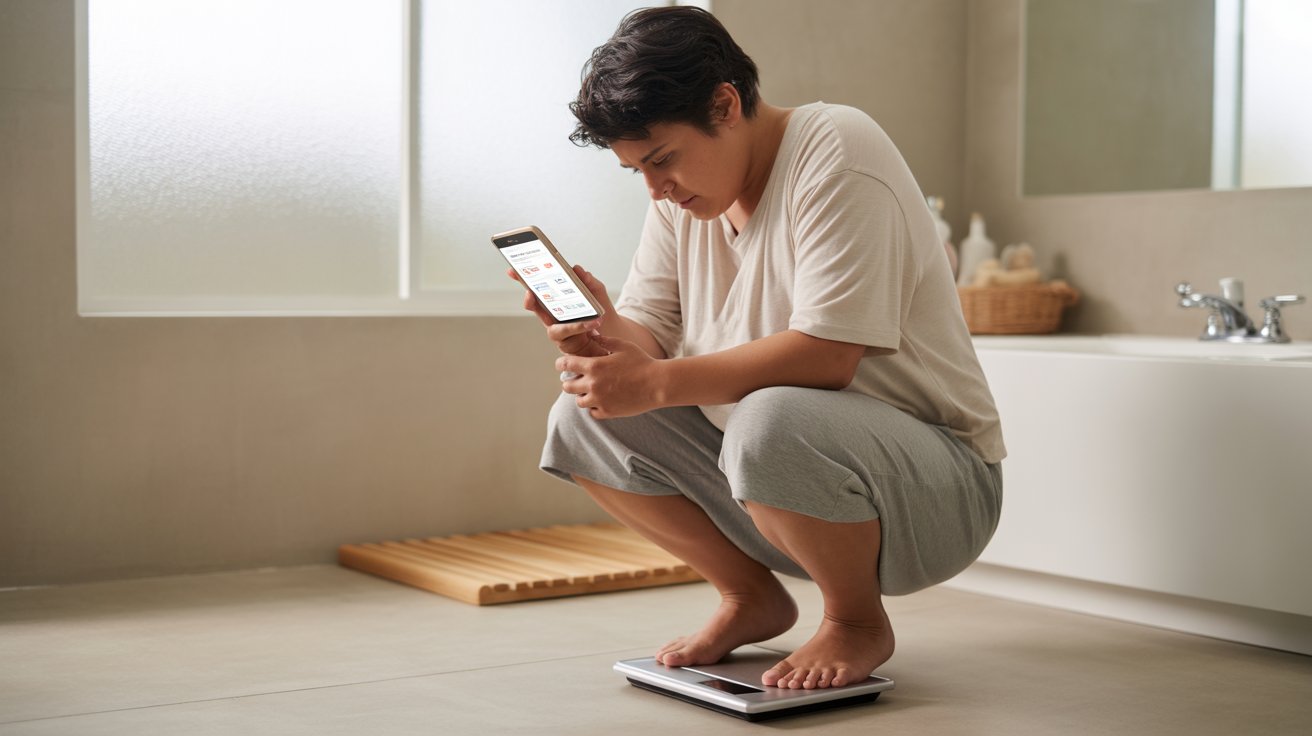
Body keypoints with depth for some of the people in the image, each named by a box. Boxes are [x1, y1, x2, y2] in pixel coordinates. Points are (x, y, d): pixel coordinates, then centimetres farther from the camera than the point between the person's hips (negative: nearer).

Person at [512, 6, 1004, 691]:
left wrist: (655, 384, -28)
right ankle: (751, 598, 10)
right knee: (580, 417, -4)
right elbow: (651, 333, 3)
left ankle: (858, 621, -8)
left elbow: (826, 355, -27)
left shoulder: (836, 152, -17)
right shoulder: (681, 192, 7)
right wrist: (607, 336, -21)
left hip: (936, 486, -7)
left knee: (771, 422, -38)